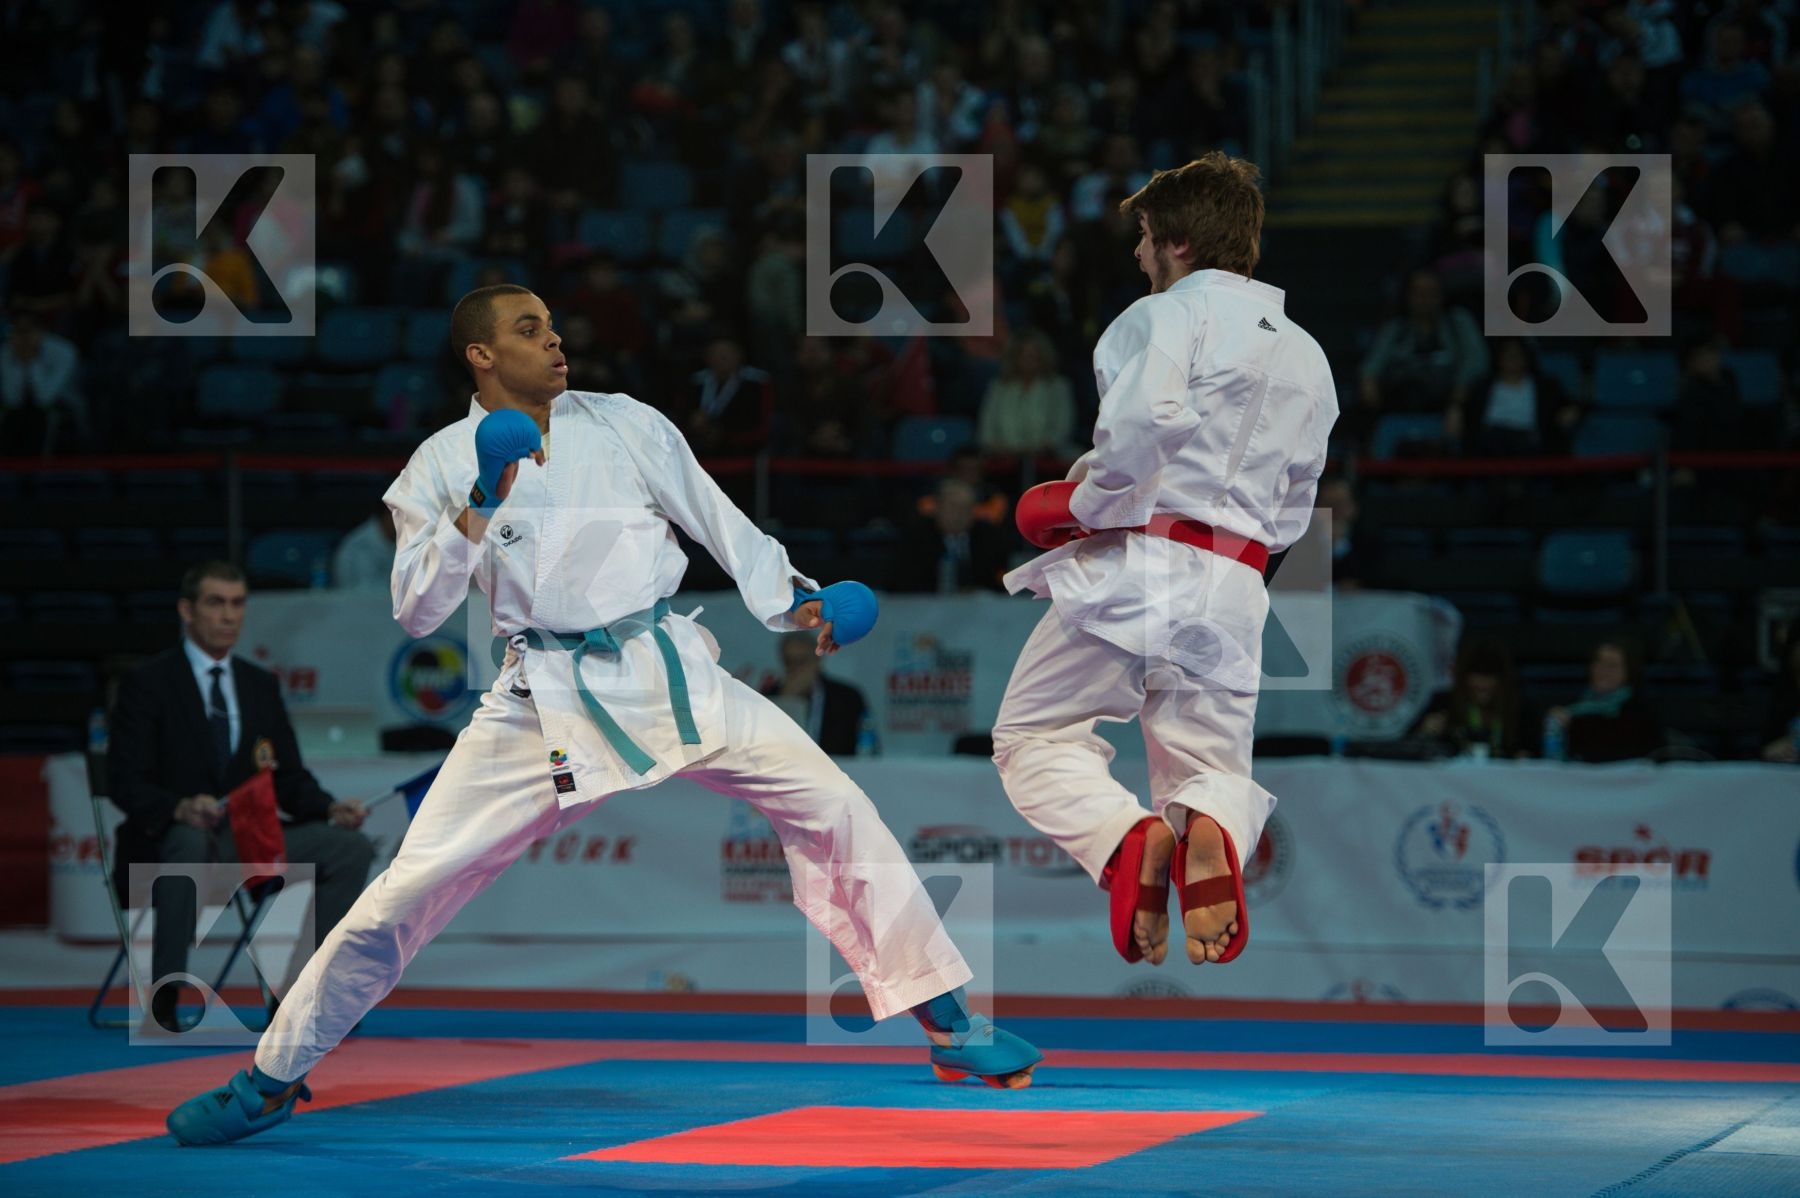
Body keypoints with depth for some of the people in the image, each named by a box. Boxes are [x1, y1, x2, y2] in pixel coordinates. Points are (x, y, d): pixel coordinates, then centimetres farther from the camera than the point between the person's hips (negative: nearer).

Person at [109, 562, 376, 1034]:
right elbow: (127, 784, -11)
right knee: (191, 843, -41)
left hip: (247, 836, 6)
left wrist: (331, 808, -9)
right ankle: (164, 997, -31)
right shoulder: (147, 684, -3)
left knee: (350, 846, -13)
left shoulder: (261, 686, 14)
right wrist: (180, 808, -32)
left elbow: (290, 779, 13)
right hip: (169, 836, -6)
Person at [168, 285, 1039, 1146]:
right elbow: (416, 613, -6)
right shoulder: (444, 464, 1)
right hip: (544, 702, -2)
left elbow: (718, 520, 14)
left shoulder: (625, 425, 7)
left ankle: (948, 1022, 4)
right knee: (412, 889, -9)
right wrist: (480, 508, -17)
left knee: (832, 806, -8)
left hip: (669, 676, 2)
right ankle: (274, 1079, 7)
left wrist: (797, 601, 5)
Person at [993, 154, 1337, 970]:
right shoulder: (1308, 358, 19)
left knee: (1032, 738, 8)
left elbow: (1144, 423, -22)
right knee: (1212, 768, 16)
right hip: (1235, 589, 6)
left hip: (1132, 565, -5)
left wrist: (1087, 504, -7)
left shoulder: (1169, 315, -4)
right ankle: (1212, 831, -22)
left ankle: (1123, 838, -22)